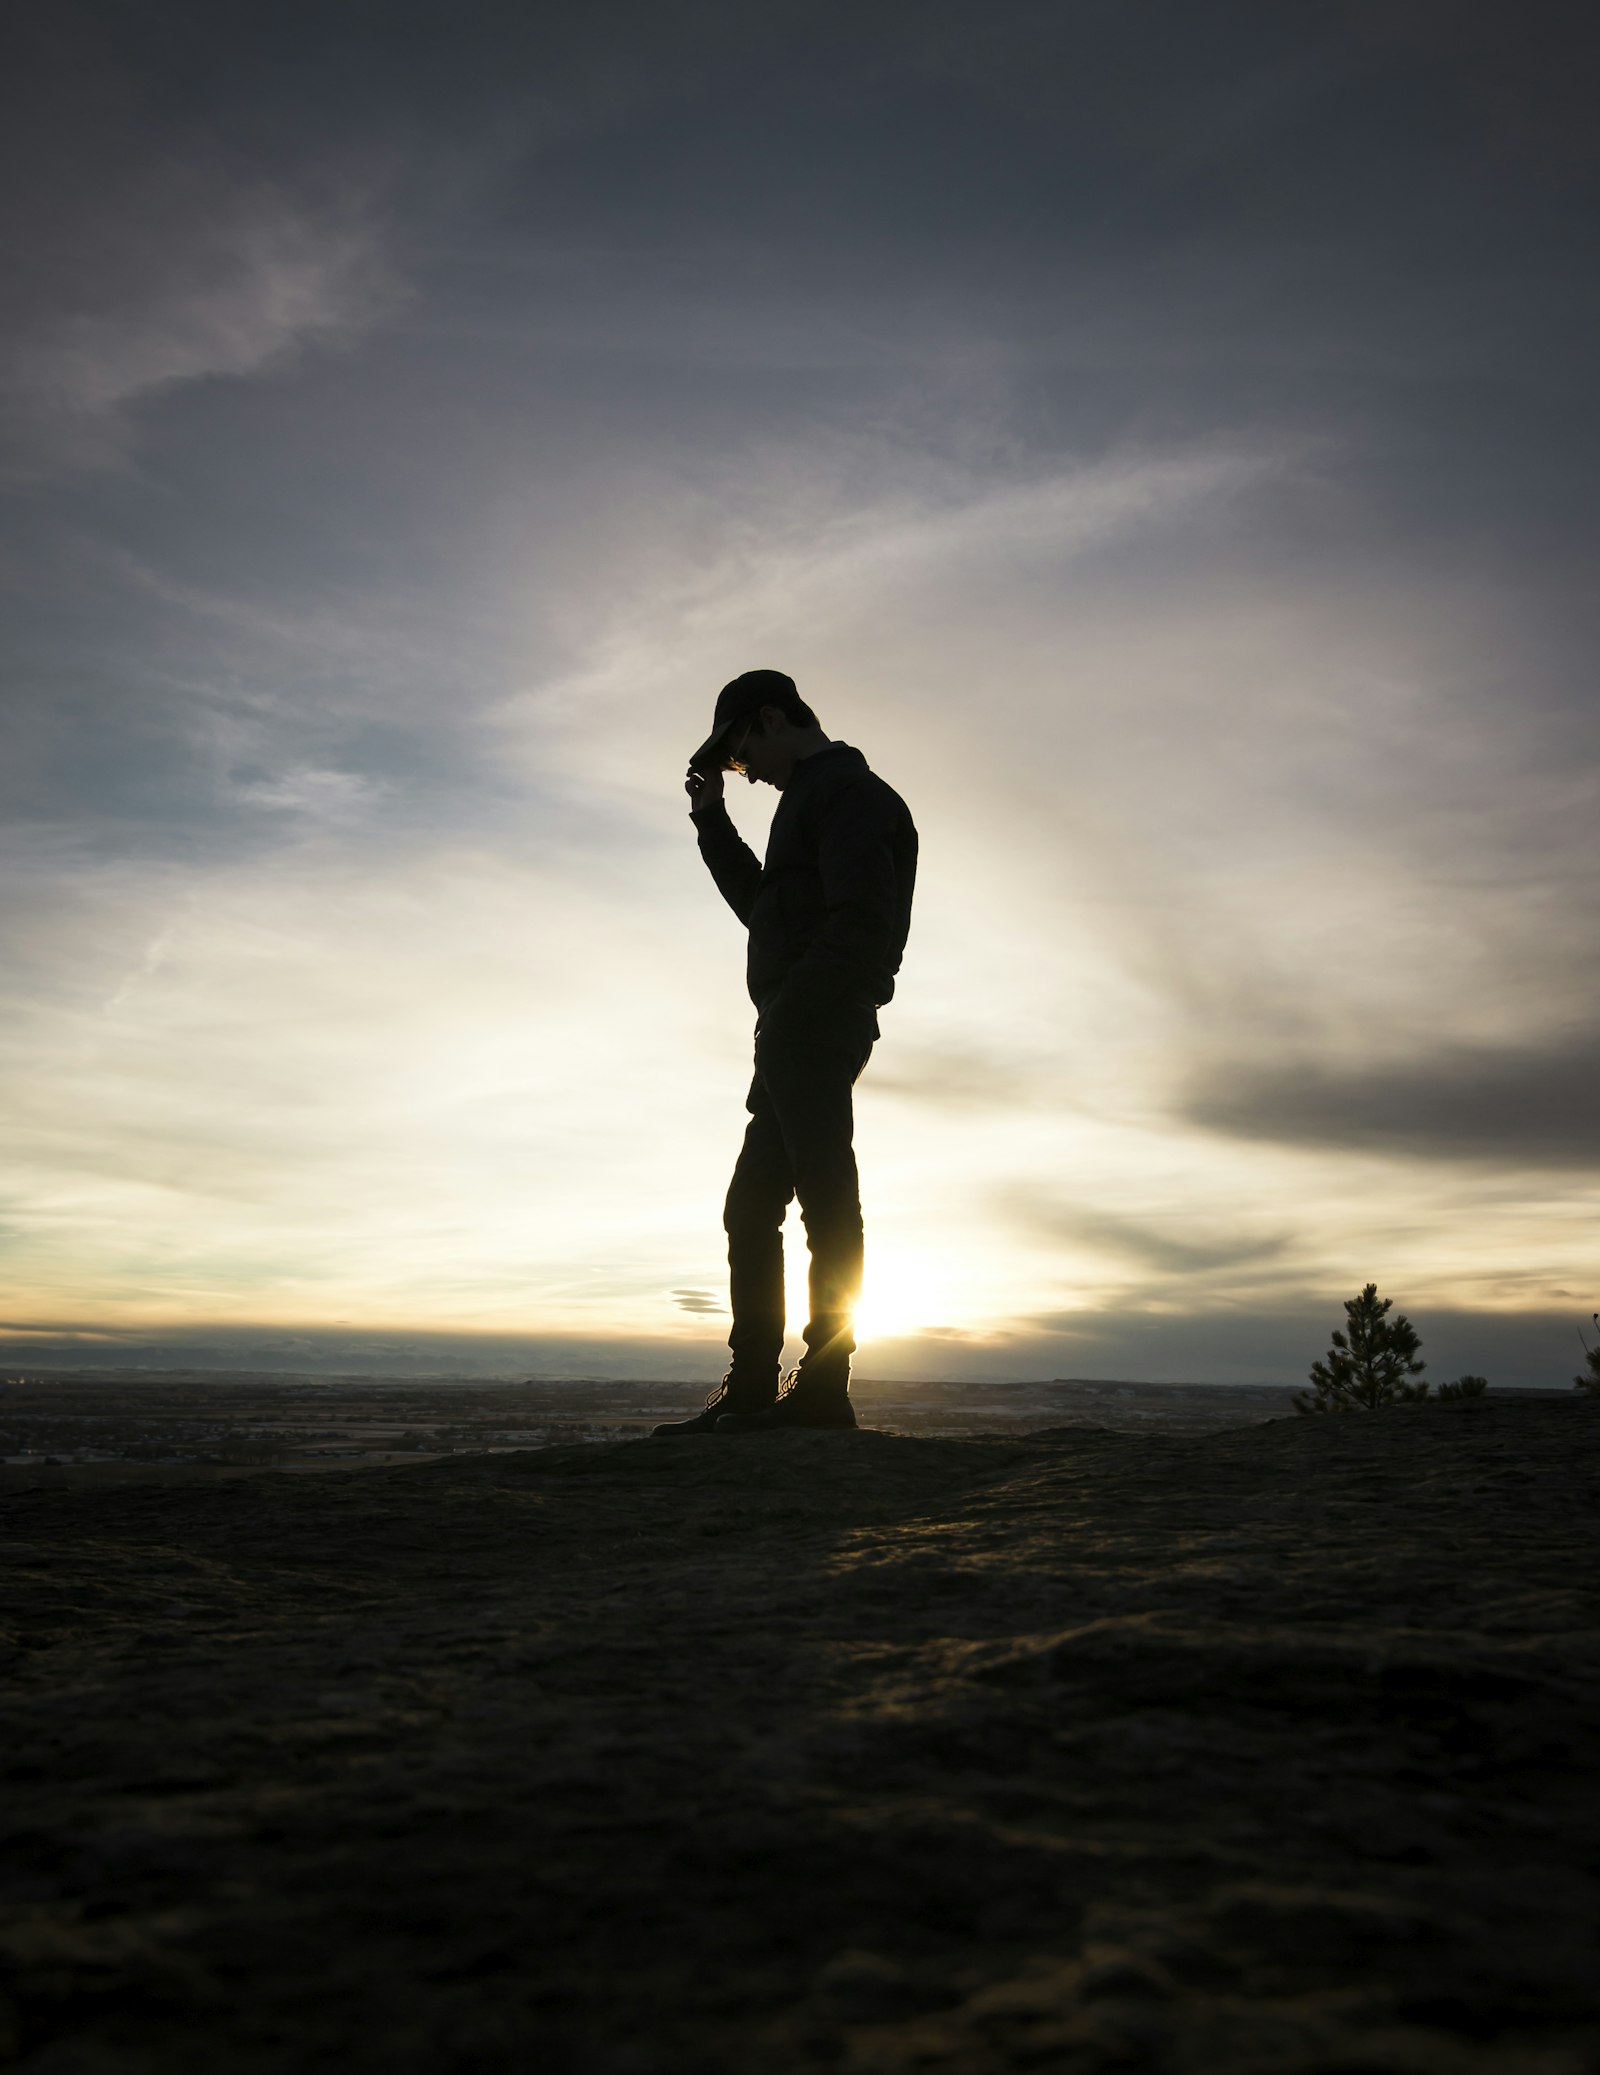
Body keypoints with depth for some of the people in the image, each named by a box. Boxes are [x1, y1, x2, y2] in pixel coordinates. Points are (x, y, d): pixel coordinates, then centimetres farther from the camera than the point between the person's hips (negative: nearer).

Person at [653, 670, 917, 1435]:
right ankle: (750, 1390, 12)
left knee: (827, 1201, -11)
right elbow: (762, 905, 33)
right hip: (799, 1038, 11)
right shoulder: (814, 798, 28)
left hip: (813, 1027, -11)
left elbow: (859, 921, -17)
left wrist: (789, 1008, -18)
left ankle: (823, 1388, -9)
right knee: (751, 1208, 9)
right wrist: (712, 820, 27)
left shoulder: (845, 790, -4)